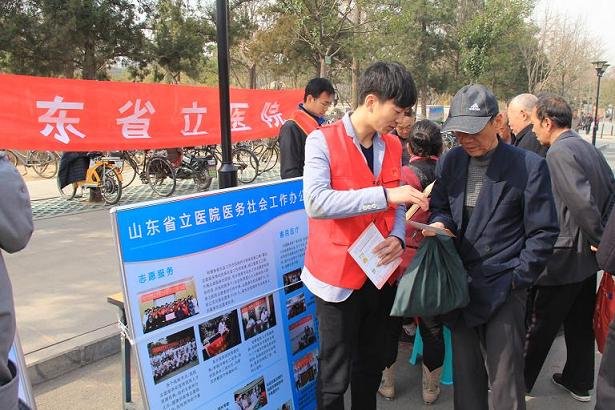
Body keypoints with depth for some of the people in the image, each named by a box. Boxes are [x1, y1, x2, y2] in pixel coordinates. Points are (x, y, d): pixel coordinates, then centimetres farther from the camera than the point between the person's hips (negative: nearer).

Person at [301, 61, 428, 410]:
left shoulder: (393, 147, 6)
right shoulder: (323, 140, -12)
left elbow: (397, 208, 12)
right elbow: (316, 202, -26)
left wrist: (398, 239, -9)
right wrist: (384, 194, -30)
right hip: (339, 275, -5)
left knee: (371, 368, 21)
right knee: (336, 375, 7)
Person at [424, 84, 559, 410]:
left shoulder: (529, 166, -9)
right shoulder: (451, 161, 4)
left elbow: (543, 233, -5)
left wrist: (517, 279, -8)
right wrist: (440, 222, -10)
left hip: (503, 289, -4)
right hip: (461, 284, 4)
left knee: (504, 378, 4)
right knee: (465, 372, 16)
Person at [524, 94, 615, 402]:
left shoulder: (558, 152, -19)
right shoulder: (588, 148, 8)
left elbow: (582, 201, -28)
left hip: (564, 257, -9)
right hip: (588, 258, 9)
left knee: (539, 325, 5)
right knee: (580, 323, 20)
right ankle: (579, 382, 35)